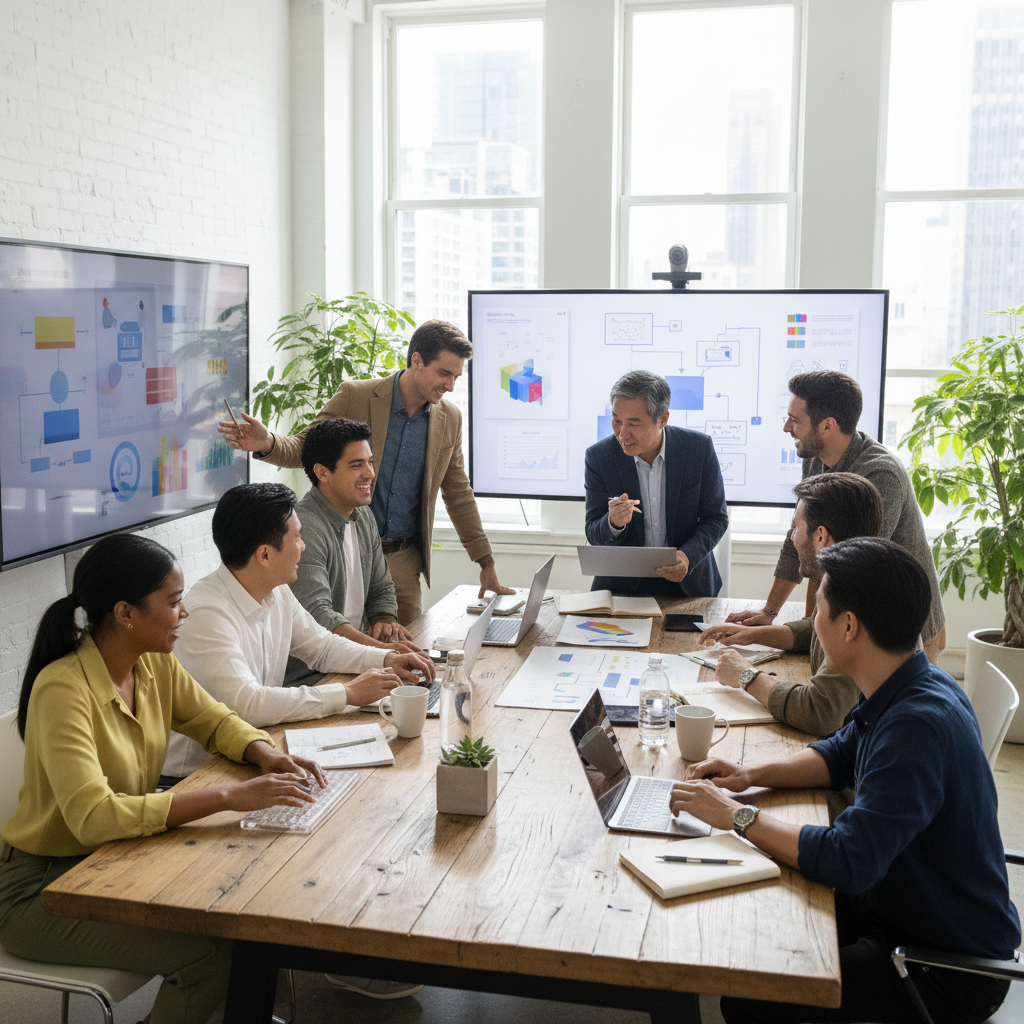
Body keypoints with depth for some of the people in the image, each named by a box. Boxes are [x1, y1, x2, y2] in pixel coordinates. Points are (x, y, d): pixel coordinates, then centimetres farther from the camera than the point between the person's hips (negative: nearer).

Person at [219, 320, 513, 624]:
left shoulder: (450, 419, 4)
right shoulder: (354, 397, -7)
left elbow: (459, 496, 12)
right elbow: (304, 447, -2)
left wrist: (486, 564, 13)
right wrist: (268, 443, -26)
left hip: (404, 562, 3)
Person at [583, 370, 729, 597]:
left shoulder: (700, 448, -6)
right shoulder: (598, 457, -6)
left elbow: (716, 518, 2)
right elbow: (593, 535, -2)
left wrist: (688, 556, -17)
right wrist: (613, 524, -25)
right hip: (621, 585, 0)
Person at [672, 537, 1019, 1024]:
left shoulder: (919, 723, -32)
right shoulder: (905, 689, -1)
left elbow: (848, 861, -36)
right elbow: (842, 754, 17)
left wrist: (737, 815, -25)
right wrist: (752, 775, 0)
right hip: (896, 904, 9)